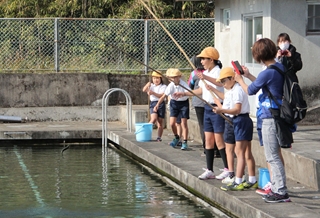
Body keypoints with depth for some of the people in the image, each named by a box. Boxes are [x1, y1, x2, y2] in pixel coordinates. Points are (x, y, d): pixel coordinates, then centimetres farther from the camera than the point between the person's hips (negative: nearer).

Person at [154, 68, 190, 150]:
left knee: (184, 123, -8)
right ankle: (176, 137, 24)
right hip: (174, 103, 3)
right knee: (172, 123, -3)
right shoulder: (171, 86, -15)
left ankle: (185, 142, -1)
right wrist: (157, 105, -27)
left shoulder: (184, 84, -22)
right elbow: (164, 96, -16)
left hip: (184, 103, -3)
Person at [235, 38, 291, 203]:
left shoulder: (267, 73, -21)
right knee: (273, 155, 19)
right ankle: (276, 187, 26)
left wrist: (240, 80, 12)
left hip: (270, 118, -9)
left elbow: (250, 91, -5)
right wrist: (249, 76, 23)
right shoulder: (280, 67, 6)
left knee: (272, 157, -3)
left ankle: (281, 192, -3)